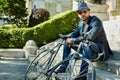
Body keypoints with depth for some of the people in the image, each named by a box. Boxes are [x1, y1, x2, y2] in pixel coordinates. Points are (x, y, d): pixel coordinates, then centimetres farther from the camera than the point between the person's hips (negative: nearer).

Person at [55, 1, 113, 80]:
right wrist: (69, 38, -8)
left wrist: (74, 40, -27)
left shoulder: (96, 21, -19)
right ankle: (64, 67, 7)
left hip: (99, 50, -8)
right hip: (86, 48, 8)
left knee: (86, 44, -40)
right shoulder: (81, 23, 6)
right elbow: (76, 32, 16)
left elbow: (90, 36, -33)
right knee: (67, 42, 5)